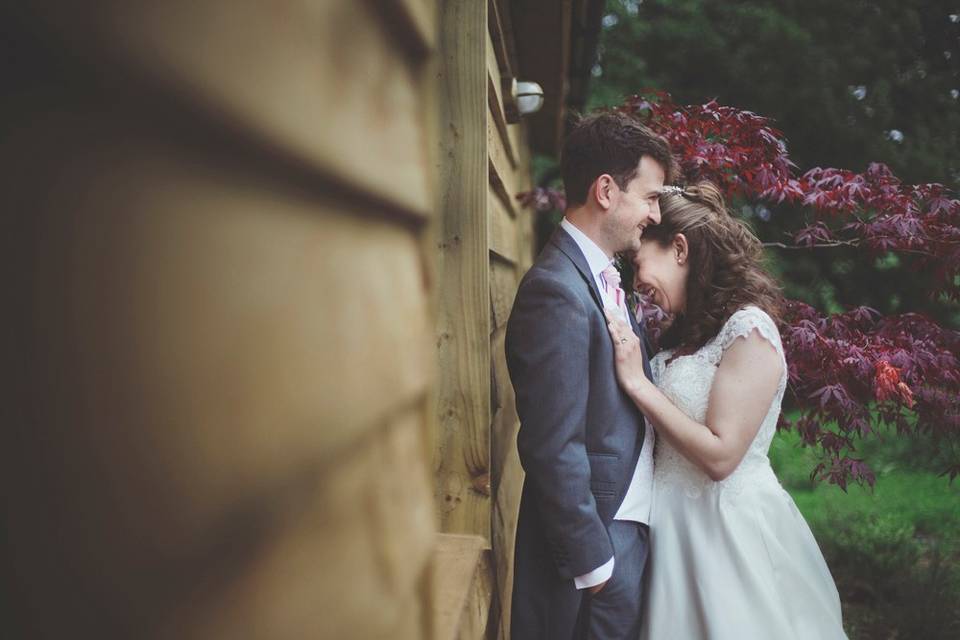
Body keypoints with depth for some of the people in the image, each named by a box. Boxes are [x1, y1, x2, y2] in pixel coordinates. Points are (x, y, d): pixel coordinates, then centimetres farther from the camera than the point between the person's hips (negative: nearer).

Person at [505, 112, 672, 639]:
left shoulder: (600, 277, 10)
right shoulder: (557, 290, -21)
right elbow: (553, 448, -23)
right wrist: (591, 558, -17)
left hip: (630, 526, 9)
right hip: (597, 538, -9)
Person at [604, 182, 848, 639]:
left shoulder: (748, 328, -17)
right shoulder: (688, 331, 8)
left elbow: (720, 456, -22)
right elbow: (666, 431, 10)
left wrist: (636, 380, -20)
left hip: (725, 524, -8)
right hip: (677, 520, 8)